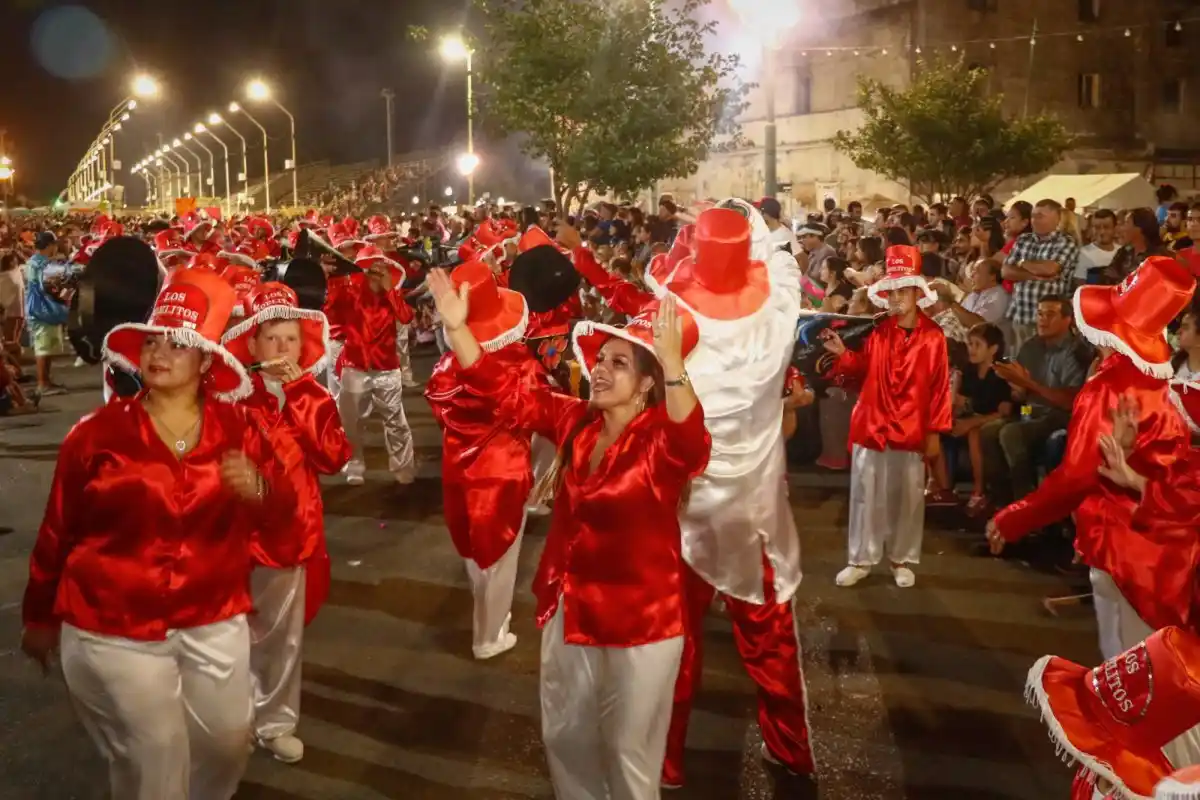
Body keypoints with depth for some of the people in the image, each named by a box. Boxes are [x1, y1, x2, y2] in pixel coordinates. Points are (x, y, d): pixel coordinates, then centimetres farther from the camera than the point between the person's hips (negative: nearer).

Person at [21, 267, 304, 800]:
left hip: (215, 624, 3)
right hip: (113, 631, -3)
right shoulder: (98, 432, -9)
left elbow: (277, 528, 4)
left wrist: (261, 492, -18)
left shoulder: (238, 429, -2)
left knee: (227, 742, 19)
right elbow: (57, 532, 0)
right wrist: (40, 616, 8)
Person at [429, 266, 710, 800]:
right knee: (563, 735, 23)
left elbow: (693, 446, -42)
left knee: (628, 749, 12)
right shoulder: (575, 422, -1)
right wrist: (457, 328, -12)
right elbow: (502, 390, -1)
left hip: (640, 617, -6)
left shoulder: (663, 440, -18)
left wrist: (674, 363, -56)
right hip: (569, 609, 6)